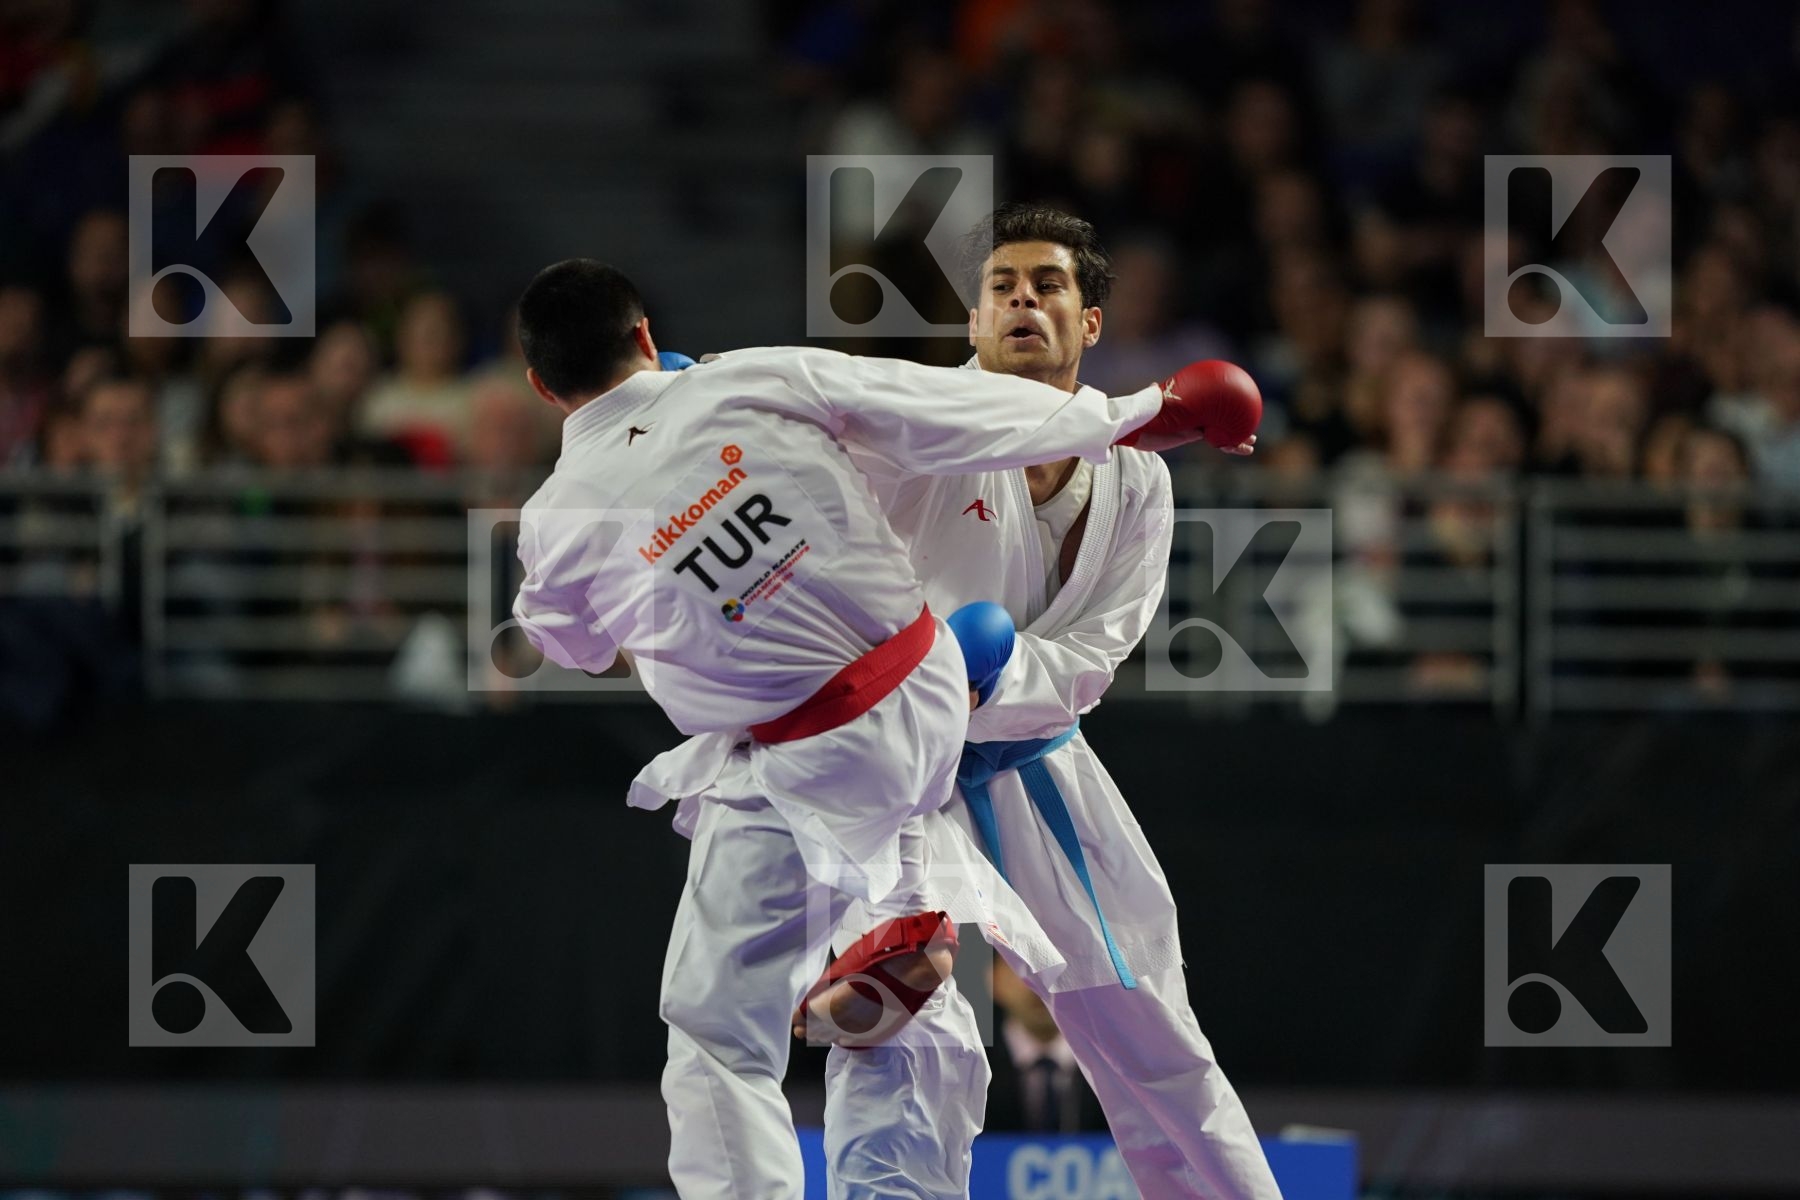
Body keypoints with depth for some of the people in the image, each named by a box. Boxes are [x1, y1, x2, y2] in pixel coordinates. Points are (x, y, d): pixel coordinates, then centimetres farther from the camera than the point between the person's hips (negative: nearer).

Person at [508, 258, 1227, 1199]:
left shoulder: (559, 524, -13)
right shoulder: (758, 383, -10)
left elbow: (570, 642, 10)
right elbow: (953, 411, -4)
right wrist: (1136, 414, 7)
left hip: (799, 782, -4)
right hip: (931, 698, 4)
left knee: (719, 1034, 4)